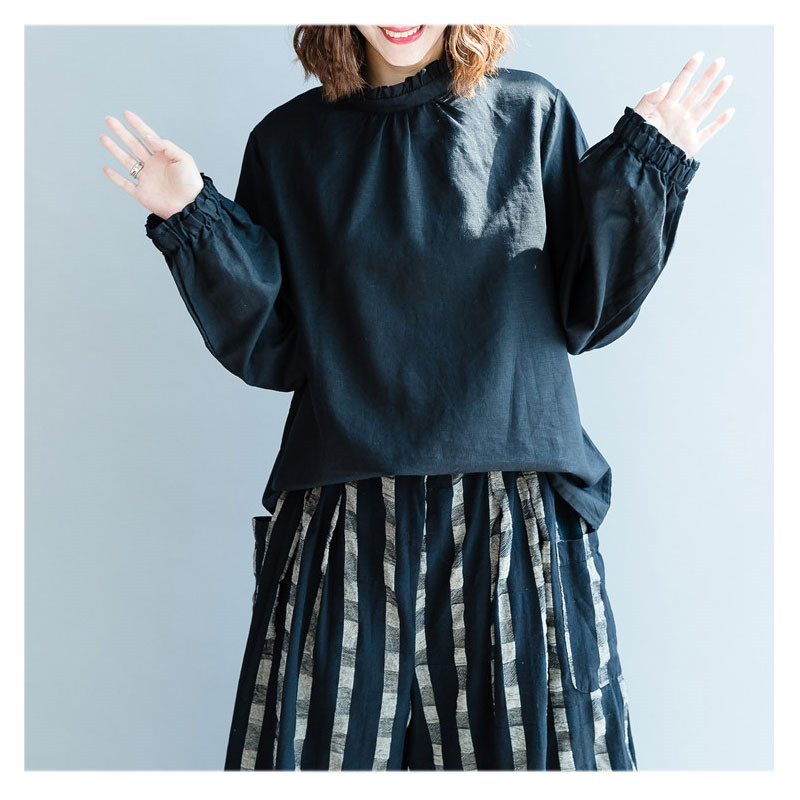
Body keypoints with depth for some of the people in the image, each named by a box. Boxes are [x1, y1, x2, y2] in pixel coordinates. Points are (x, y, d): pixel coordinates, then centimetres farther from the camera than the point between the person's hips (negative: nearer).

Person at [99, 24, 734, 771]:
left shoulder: (532, 115, 5)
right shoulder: (288, 143, 6)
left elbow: (585, 314, 4)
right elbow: (269, 352, 4)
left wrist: (643, 167, -4)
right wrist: (190, 221, -5)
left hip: (521, 521, 0)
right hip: (343, 527, 0)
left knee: (528, 743, 5)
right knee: (327, 747, 4)